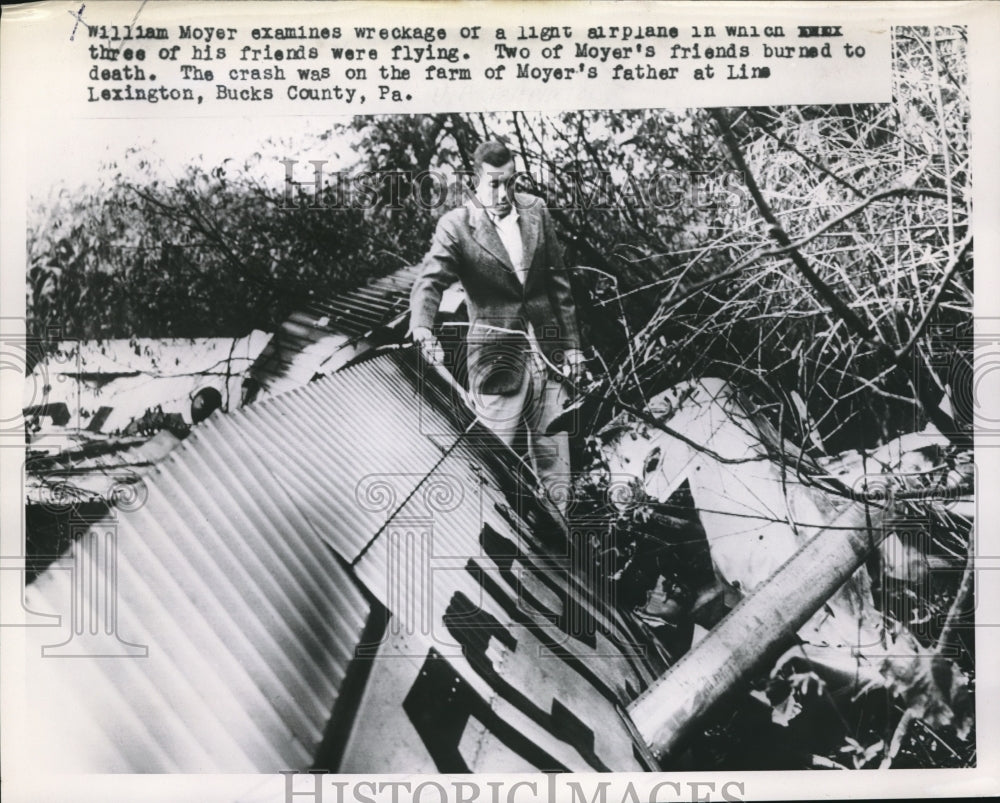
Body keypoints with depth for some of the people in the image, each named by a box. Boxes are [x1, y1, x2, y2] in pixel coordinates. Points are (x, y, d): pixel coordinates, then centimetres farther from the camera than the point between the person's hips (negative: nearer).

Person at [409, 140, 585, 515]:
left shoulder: (536, 210, 5)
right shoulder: (456, 226, -8)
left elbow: (558, 281, 10)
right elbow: (429, 283, -17)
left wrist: (571, 343, 10)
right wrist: (423, 330, -38)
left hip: (548, 351, 4)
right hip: (497, 355, -4)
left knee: (553, 450, 12)